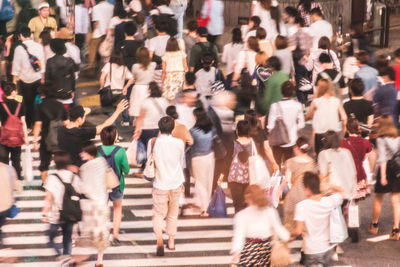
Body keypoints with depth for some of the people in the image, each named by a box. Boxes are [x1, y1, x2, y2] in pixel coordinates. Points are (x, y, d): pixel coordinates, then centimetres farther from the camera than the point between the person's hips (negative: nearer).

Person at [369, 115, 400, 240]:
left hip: (385, 169, -3)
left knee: (378, 199, 15)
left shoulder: (381, 140, -9)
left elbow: (382, 158, -14)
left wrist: (383, 175, -16)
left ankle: (374, 225, 30)